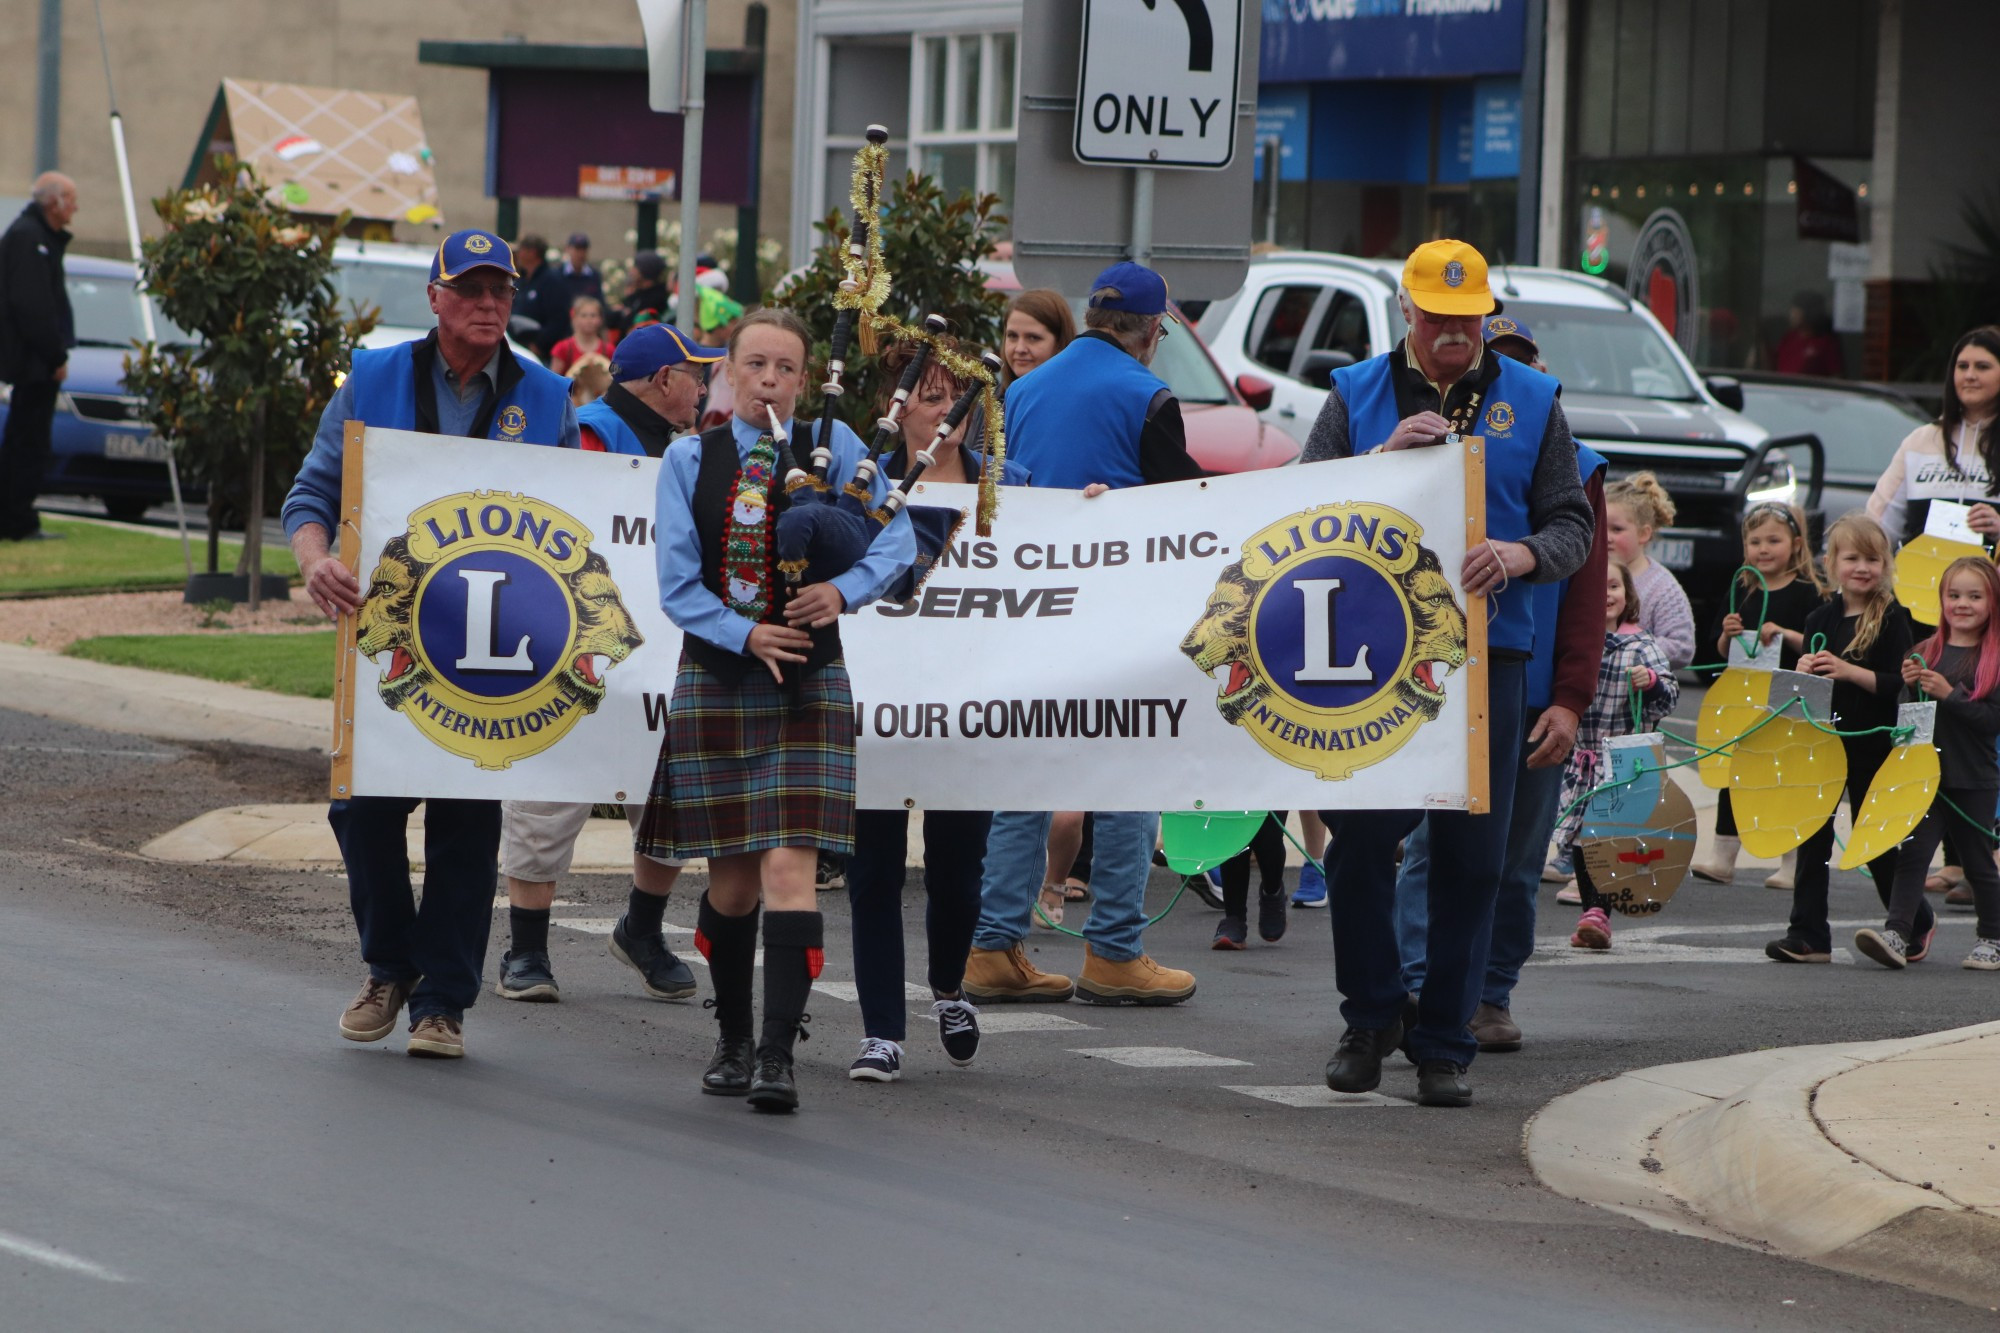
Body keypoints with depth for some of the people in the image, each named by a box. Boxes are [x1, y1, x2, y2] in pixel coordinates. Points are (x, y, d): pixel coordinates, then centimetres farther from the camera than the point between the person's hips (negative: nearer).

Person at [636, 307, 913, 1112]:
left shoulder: (833, 448, 1)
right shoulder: (689, 460, 2)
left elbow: (895, 538, -2)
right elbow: (678, 585, -2)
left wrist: (845, 590, -21)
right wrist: (747, 637, -16)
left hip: (807, 685, -1)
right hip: (716, 678, 2)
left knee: (789, 865, -13)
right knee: (731, 878, 8)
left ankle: (778, 1055, -16)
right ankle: (733, 1039, 27)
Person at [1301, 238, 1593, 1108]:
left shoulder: (1530, 401, 11)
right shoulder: (1356, 398, 10)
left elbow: (1572, 525, 8)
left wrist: (1520, 555, -14)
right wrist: (1386, 457, -12)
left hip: (1488, 652, 0)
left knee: (1470, 855, -1)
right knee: (1359, 840, -5)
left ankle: (1444, 1043, 7)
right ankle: (1370, 1017, 13)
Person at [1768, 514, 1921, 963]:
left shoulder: (1892, 620, -7)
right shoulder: (1821, 619, 8)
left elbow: (1900, 685, -16)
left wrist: (1848, 672, -26)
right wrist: (1803, 672, -11)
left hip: (1872, 744, -4)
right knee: (1812, 834, 0)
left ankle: (1917, 920, 26)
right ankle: (1808, 934, 3)